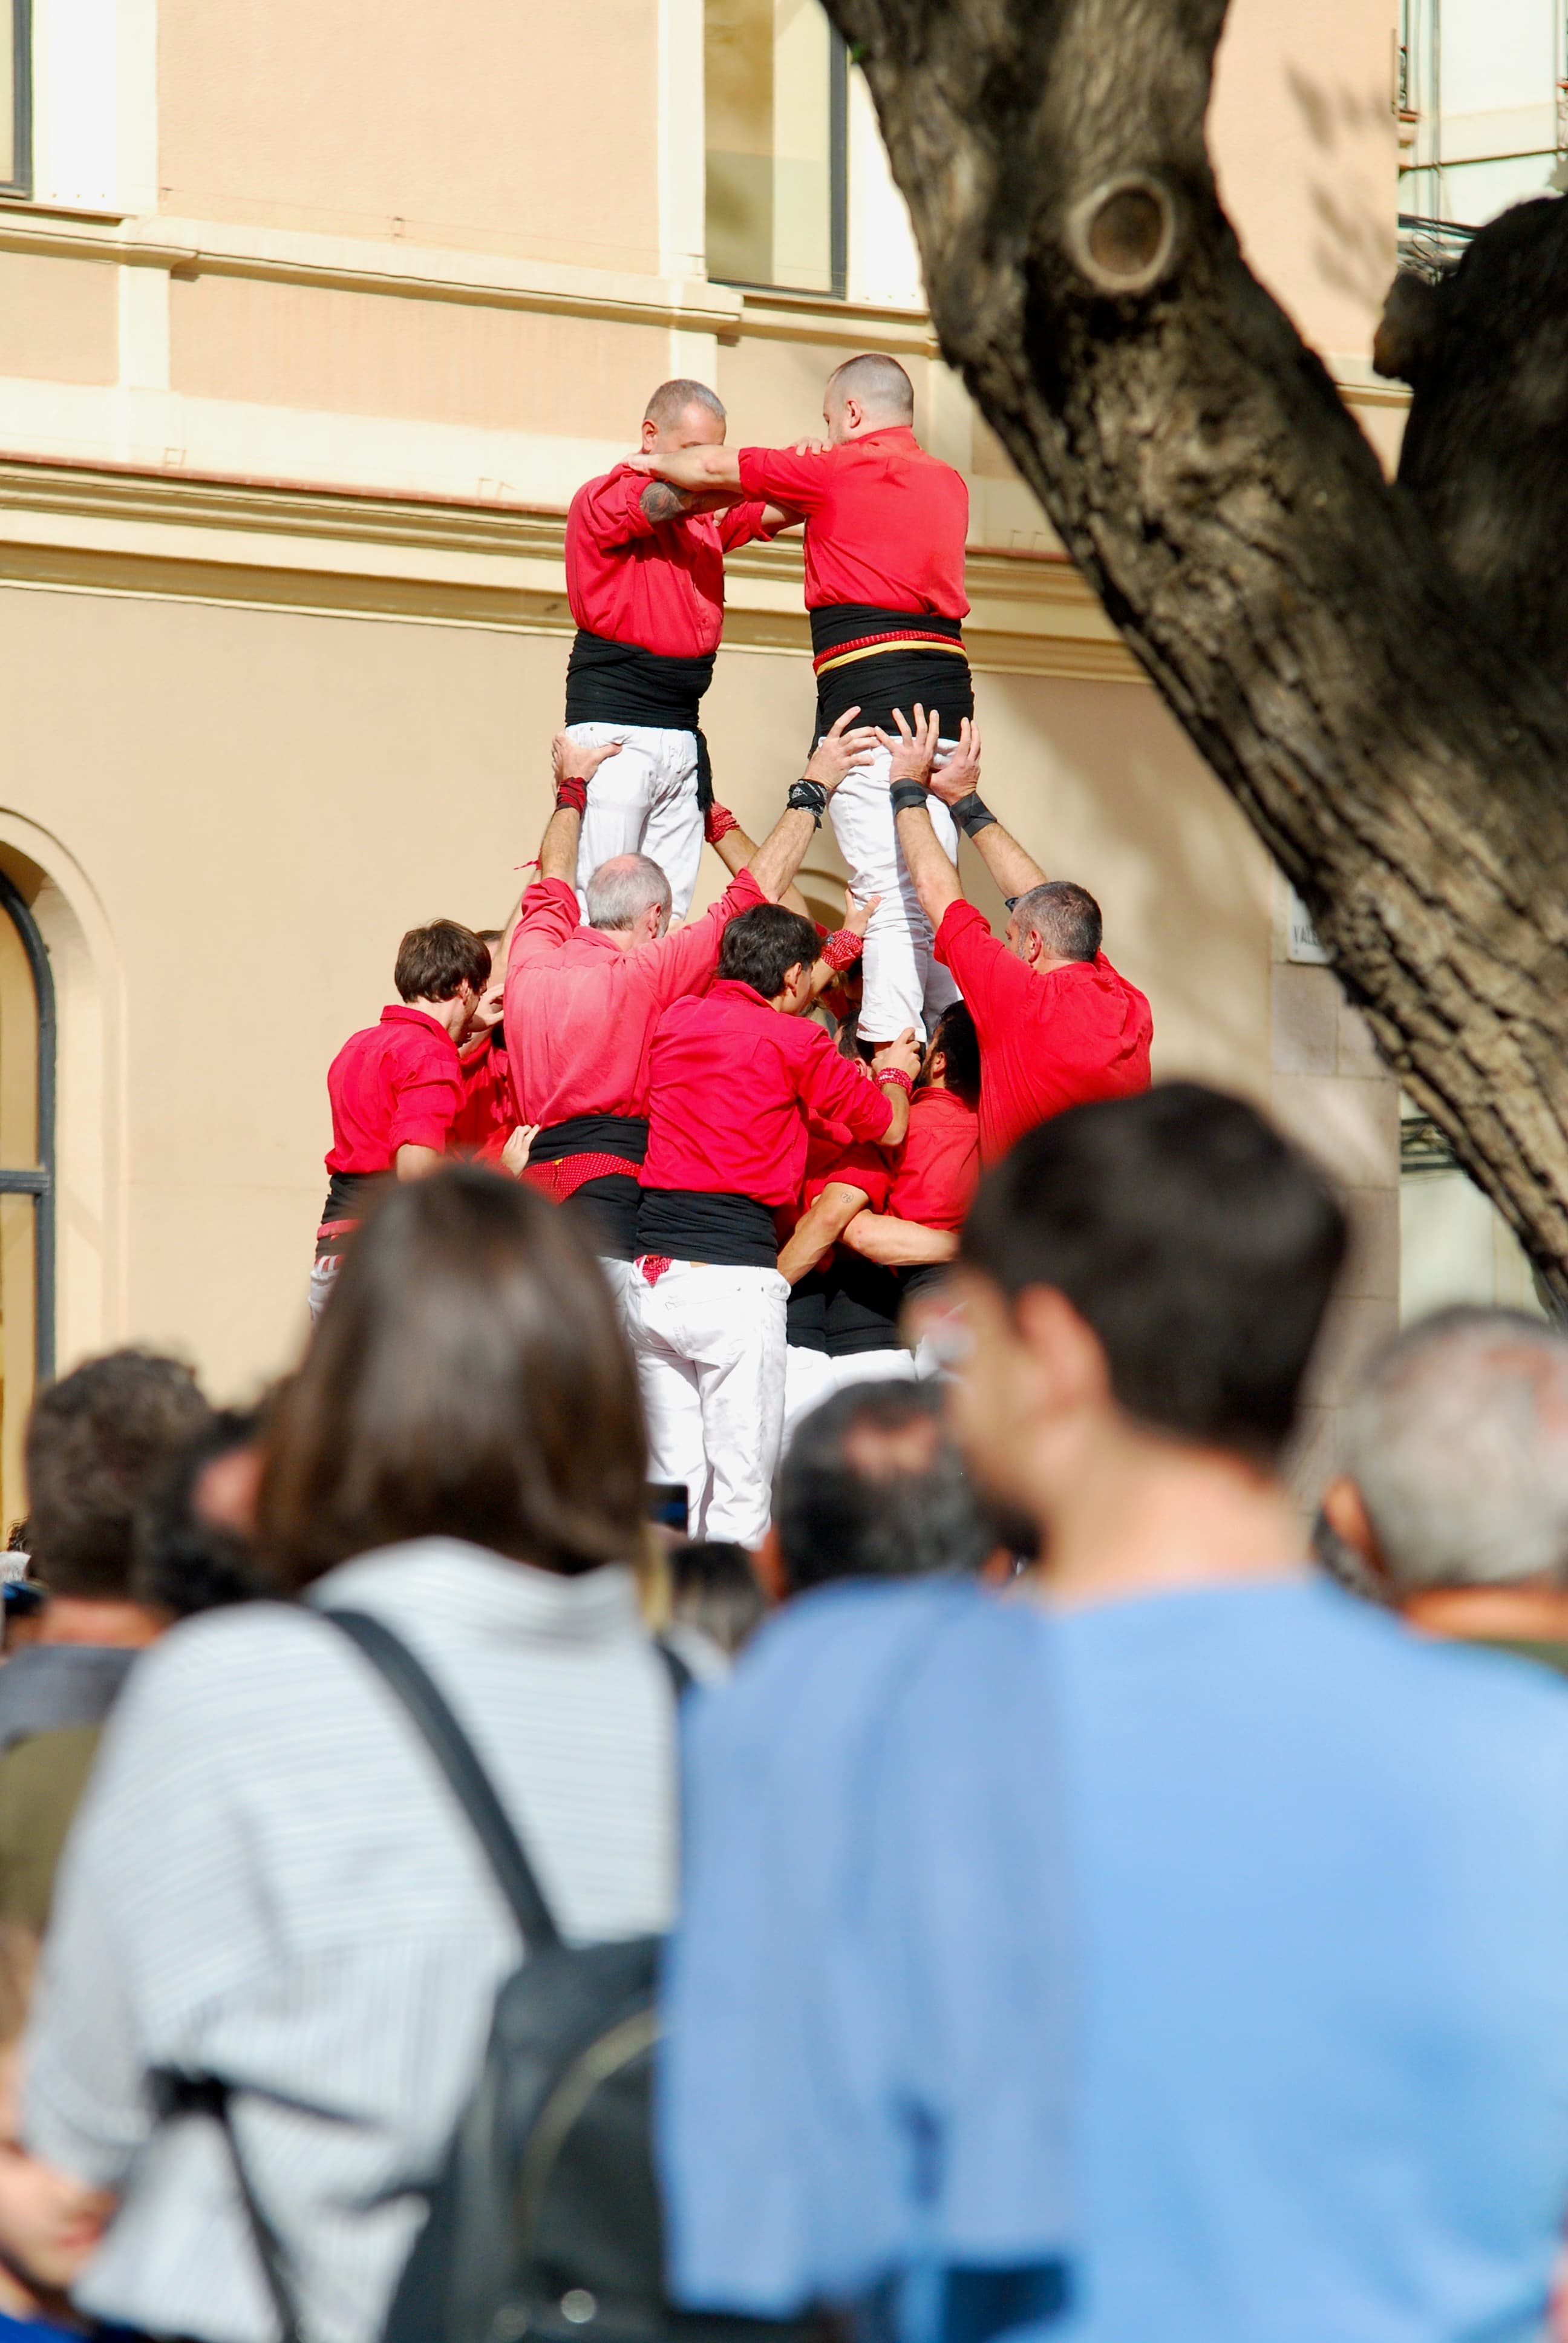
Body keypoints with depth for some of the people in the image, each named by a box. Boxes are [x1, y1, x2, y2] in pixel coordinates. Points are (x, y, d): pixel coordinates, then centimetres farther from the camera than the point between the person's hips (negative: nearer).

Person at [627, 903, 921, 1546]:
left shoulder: (674, 1020, 14)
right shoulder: (793, 1041, -3)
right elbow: (889, 1127, 10)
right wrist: (895, 1073, 33)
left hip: (650, 1274, 6)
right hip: (734, 1281, -6)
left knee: (673, 1481, 10)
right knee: (741, 1493, -3)